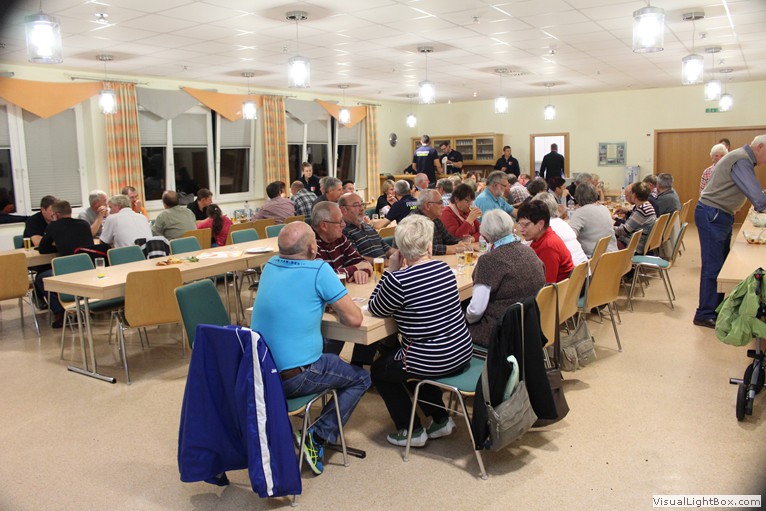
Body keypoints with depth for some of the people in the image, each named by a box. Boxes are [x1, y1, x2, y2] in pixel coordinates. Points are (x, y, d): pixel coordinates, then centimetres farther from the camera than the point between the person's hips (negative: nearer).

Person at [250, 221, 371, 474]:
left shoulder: (270, 265, 5)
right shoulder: (319, 270, -15)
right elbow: (354, 319, -12)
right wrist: (337, 306, 8)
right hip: (295, 379, -7)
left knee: (329, 358, 32)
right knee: (360, 379, 16)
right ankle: (319, 437, 3)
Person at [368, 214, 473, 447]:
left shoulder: (399, 280, -23)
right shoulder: (444, 268, -2)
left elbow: (375, 309, -4)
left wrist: (391, 270, -4)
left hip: (431, 363, -7)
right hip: (461, 353, 7)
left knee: (379, 370, 20)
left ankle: (412, 430, 21)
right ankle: (441, 420, 32)